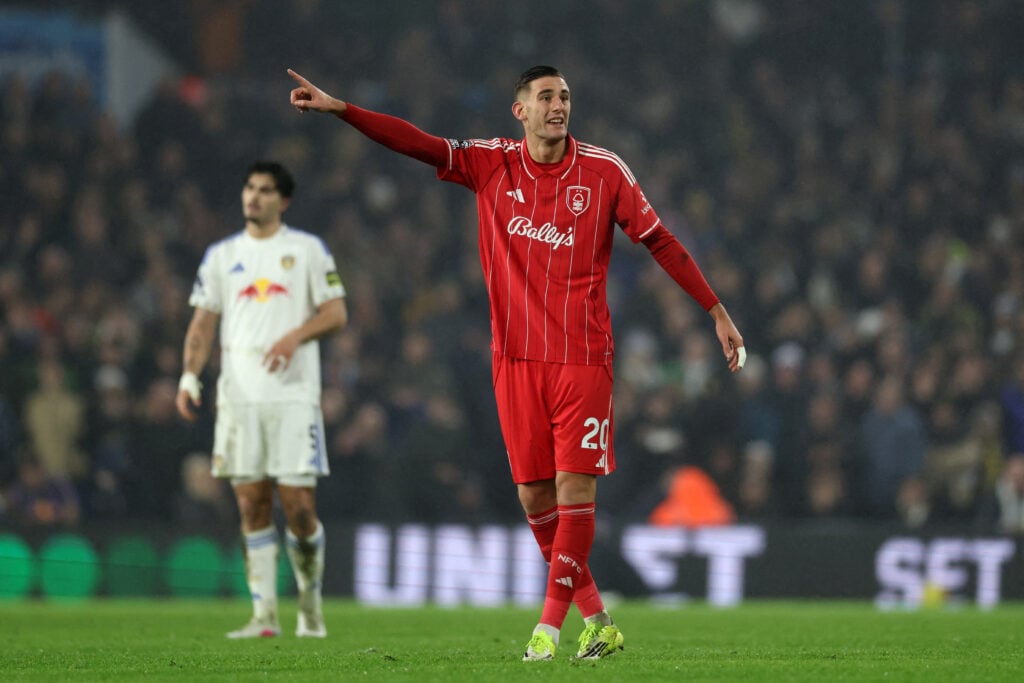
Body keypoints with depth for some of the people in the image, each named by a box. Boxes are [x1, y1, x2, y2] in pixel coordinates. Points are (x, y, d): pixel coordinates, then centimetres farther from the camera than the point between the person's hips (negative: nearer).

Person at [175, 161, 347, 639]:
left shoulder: (307, 249, 6)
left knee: (298, 505, -7)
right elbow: (203, 321, 13)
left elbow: (336, 313, 3)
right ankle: (264, 614, 2)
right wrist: (190, 375, -2)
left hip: (293, 393, -3)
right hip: (238, 396, 3)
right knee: (252, 505, -1)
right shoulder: (222, 255, 14)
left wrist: (295, 336, -15)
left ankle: (310, 602, 13)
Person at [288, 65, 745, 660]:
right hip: (517, 358, 2)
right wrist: (338, 108, -13)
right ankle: (596, 617, 16)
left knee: (575, 485, -10)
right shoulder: (491, 164, 5)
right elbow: (417, 143, -2)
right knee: (533, 493, 2)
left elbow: (660, 240, 6)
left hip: (583, 358, -2)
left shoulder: (604, 171, 0)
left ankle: (551, 624, -5)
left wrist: (716, 310, 6)